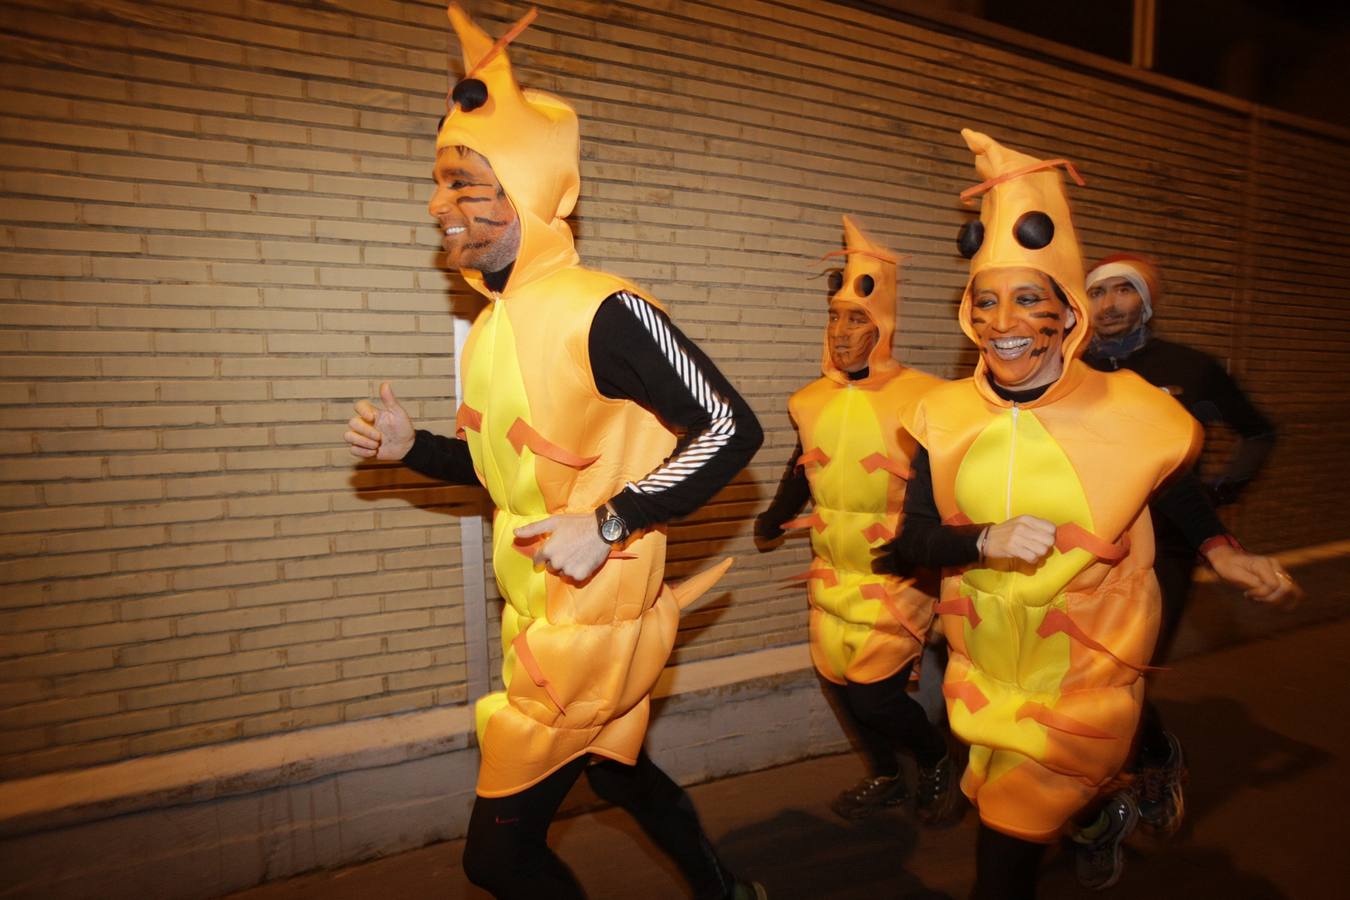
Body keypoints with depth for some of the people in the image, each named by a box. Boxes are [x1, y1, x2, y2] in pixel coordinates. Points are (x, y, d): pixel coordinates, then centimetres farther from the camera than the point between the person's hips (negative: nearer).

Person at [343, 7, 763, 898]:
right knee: (617, 767, 27)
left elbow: (730, 430, -20)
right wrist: (412, 447, 0)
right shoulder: (494, 328, 6)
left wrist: (606, 526, -24)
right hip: (541, 618, 9)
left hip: (591, 625, -8)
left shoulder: (604, 313, -21)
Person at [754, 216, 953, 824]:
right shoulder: (812, 401, 2)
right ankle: (885, 778, 42)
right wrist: (777, 516, 6)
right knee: (840, 682, 14)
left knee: (875, 694, -5)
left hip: (897, 575, -6)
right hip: (832, 573, 6)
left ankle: (937, 762, 29)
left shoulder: (919, 400, -15)